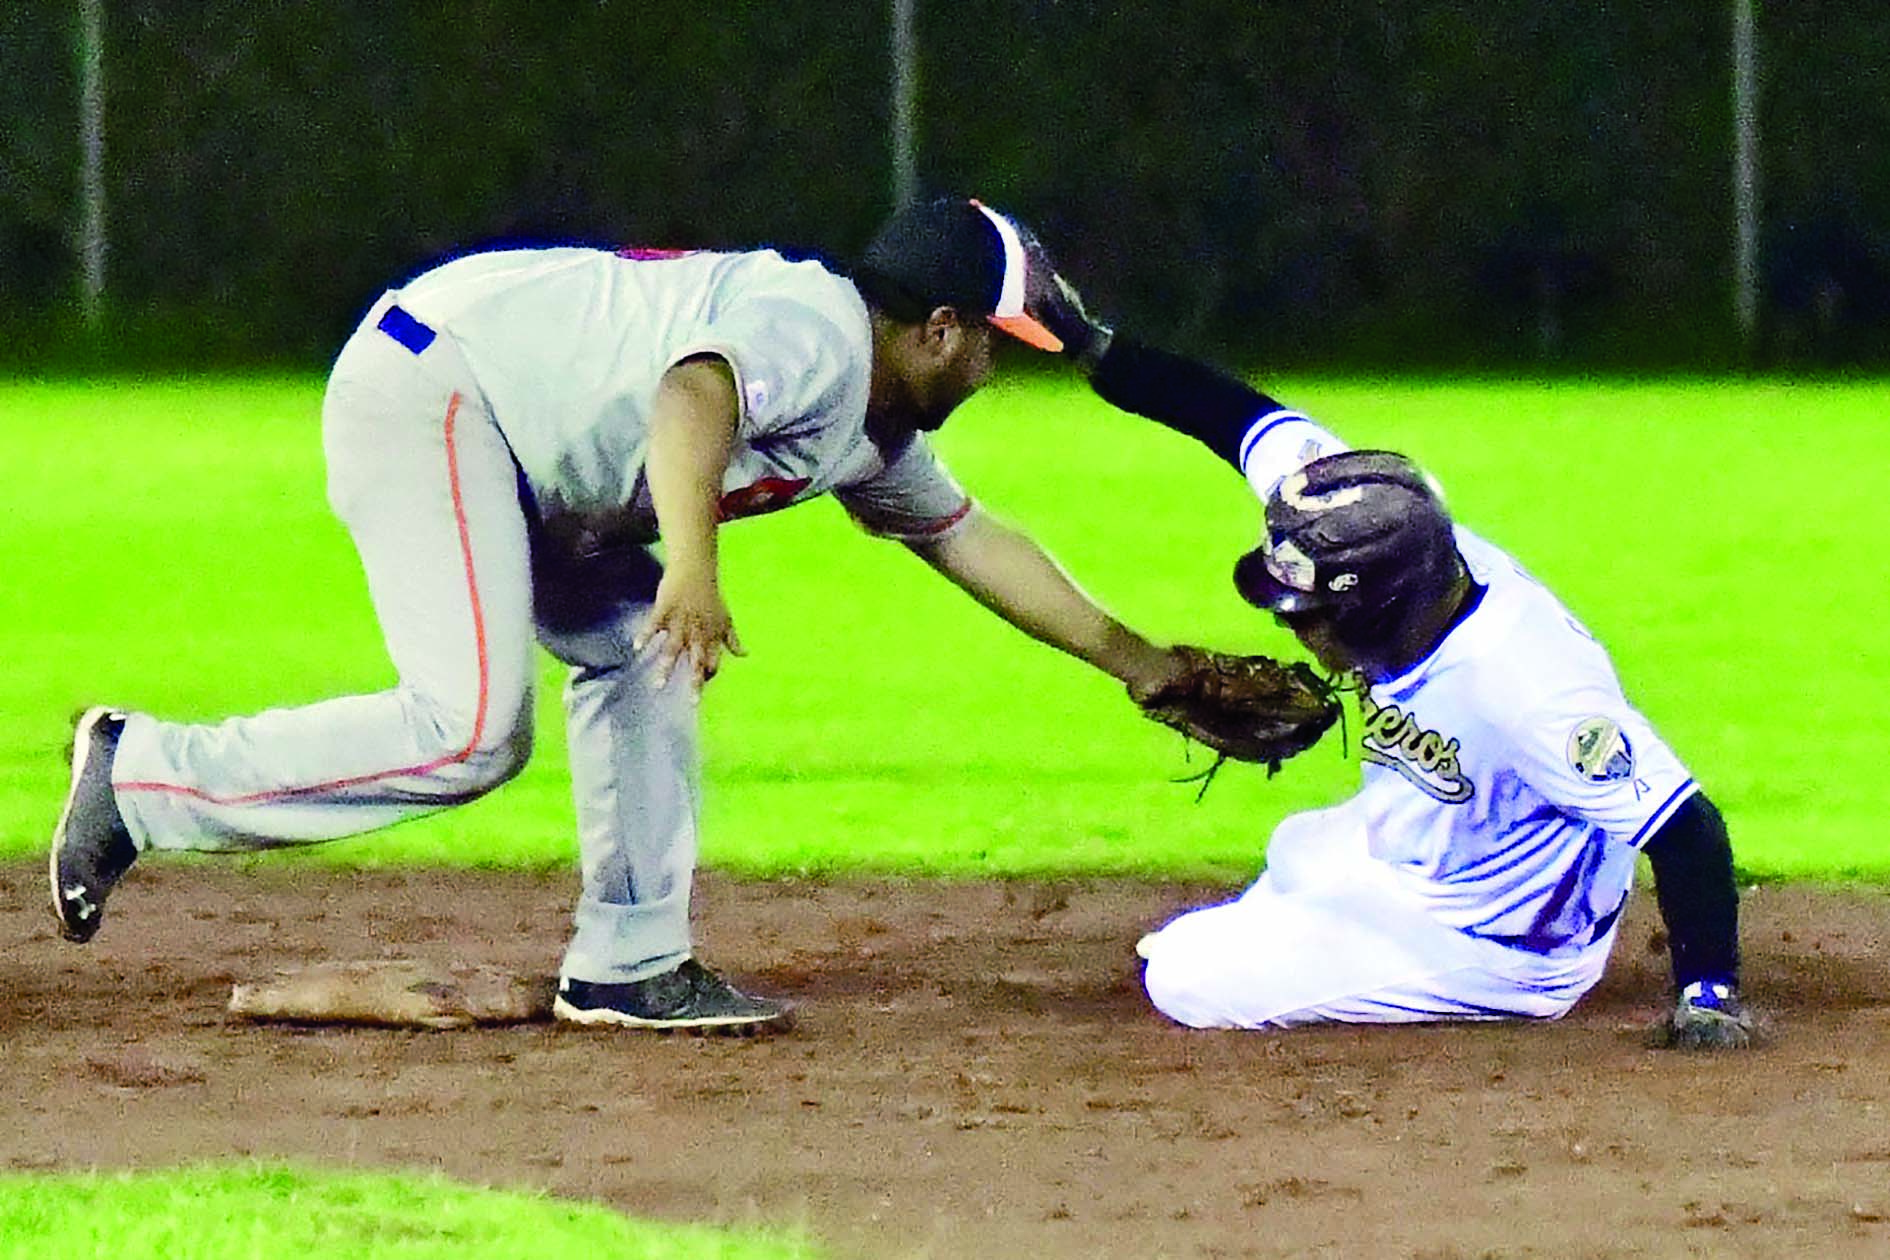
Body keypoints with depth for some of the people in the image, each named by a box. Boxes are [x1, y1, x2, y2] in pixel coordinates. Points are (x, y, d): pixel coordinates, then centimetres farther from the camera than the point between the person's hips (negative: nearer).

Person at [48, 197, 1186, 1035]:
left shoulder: (876, 439, 17)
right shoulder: (819, 334, -15)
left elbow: (966, 535, 29)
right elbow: (695, 393, -35)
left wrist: (1133, 658, 32)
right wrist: (691, 566, -50)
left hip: (501, 455, 11)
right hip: (425, 381, -11)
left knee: (639, 656, 13)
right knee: (472, 731, -18)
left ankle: (630, 966, 14)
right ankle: (148, 774, -12)